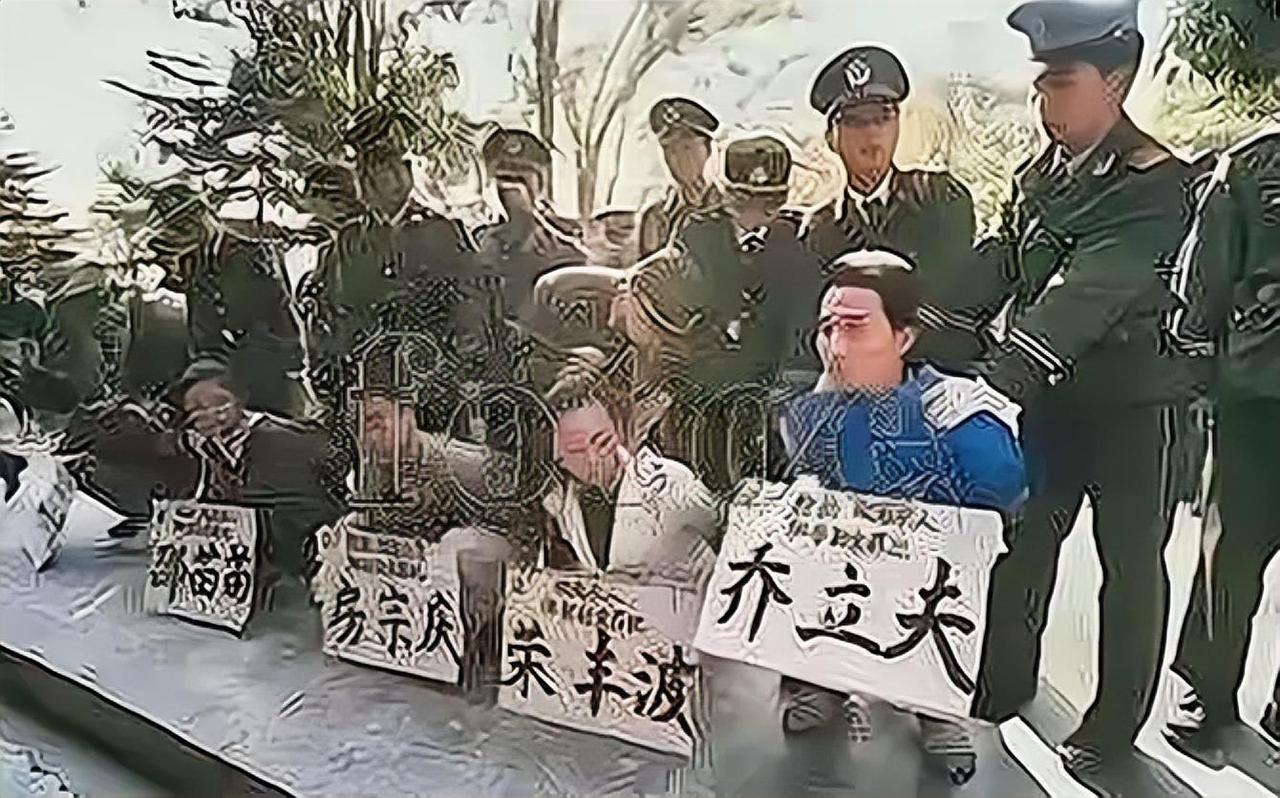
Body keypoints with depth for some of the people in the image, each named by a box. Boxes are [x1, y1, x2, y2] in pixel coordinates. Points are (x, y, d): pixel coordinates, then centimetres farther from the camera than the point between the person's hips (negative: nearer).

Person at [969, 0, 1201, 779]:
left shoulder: (1156, 182, -17)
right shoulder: (1039, 175, 5)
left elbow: (1091, 294, -31)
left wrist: (993, 379, -41)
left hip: (1134, 402, -5)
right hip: (1048, 396, 6)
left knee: (1130, 563, 8)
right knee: (1023, 546, 12)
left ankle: (1115, 721, 25)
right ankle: (1003, 686, 30)